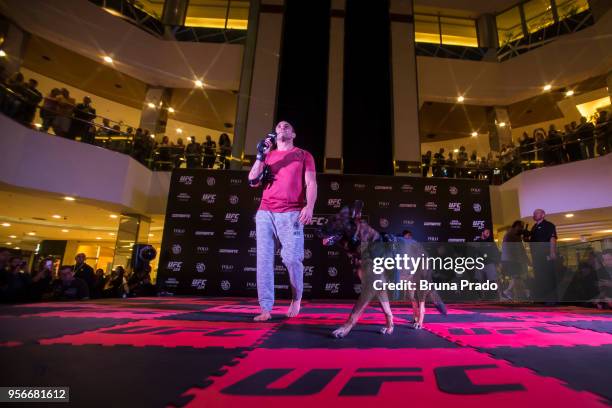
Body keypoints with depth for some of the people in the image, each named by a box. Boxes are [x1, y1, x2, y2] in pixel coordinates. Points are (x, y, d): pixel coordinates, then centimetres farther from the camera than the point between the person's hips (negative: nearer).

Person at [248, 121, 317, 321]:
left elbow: (311, 183, 2)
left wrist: (309, 206, -15)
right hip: (264, 212, 3)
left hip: (291, 213, -3)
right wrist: (260, 156, 1)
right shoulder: (267, 155, 22)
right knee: (264, 259, -4)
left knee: (291, 258, -11)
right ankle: (265, 309, 2)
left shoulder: (304, 155, 14)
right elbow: (252, 181, 13)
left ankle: (296, 297, 17)